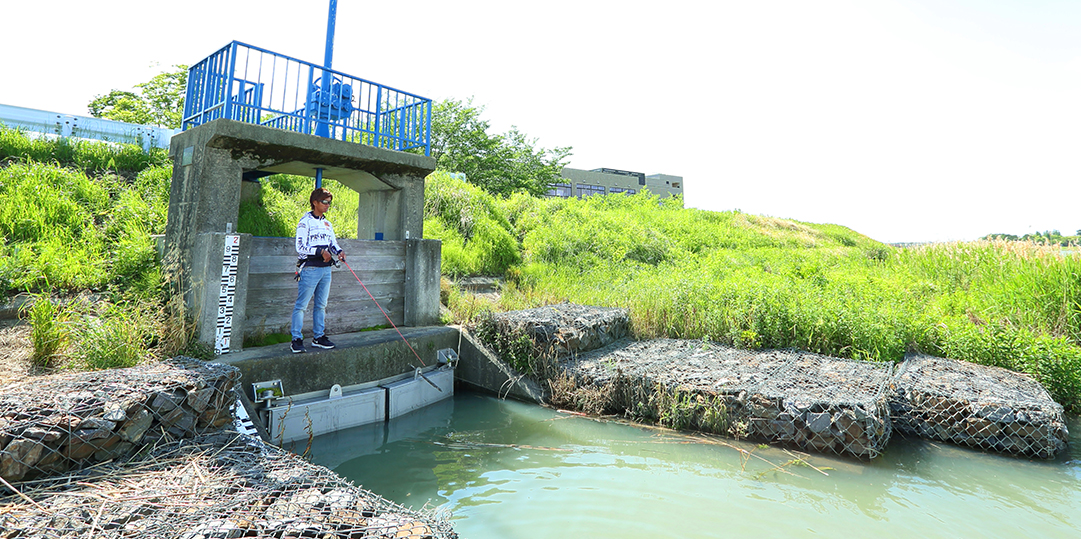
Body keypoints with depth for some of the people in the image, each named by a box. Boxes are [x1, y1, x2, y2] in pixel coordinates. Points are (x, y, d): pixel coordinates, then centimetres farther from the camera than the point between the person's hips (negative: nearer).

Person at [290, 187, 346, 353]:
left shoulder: (327, 224, 17)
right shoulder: (305, 221, -5)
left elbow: (333, 243, 21)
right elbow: (300, 247, -11)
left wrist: (339, 251, 0)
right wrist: (320, 251, -17)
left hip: (326, 268, 7)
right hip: (310, 268, -7)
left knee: (321, 305, 12)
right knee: (301, 305, -4)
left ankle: (318, 337, 20)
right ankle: (297, 339, 1)